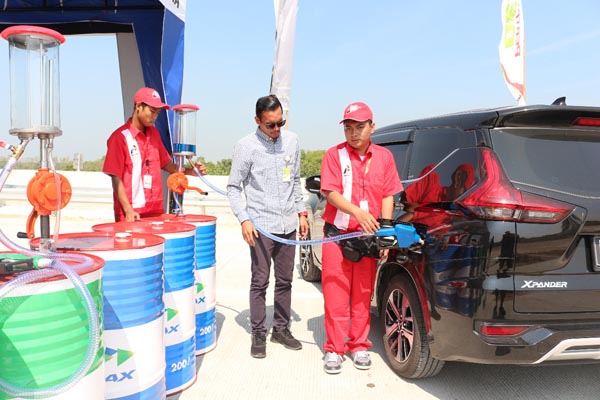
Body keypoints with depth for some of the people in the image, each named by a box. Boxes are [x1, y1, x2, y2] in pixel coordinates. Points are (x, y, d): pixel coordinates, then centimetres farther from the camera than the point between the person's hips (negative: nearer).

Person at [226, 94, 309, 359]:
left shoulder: (291, 141, 8)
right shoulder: (246, 146, -6)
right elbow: (233, 187, -3)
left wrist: (301, 212, 12)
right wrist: (244, 219, -13)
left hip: (288, 224, 5)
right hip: (261, 225, -4)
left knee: (285, 280, 12)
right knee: (260, 282, 2)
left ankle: (281, 329, 27)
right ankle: (258, 335, 15)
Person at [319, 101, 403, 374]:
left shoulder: (384, 157, 7)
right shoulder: (335, 155, -3)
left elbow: (388, 196, 6)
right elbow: (330, 193, -11)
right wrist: (358, 212, -27)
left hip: (368, 235, 3)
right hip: (337, 233, -2)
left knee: (363, 294, 11)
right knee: (335, 293, 1)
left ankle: (359, 346, 25)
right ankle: (334, 349, 14)